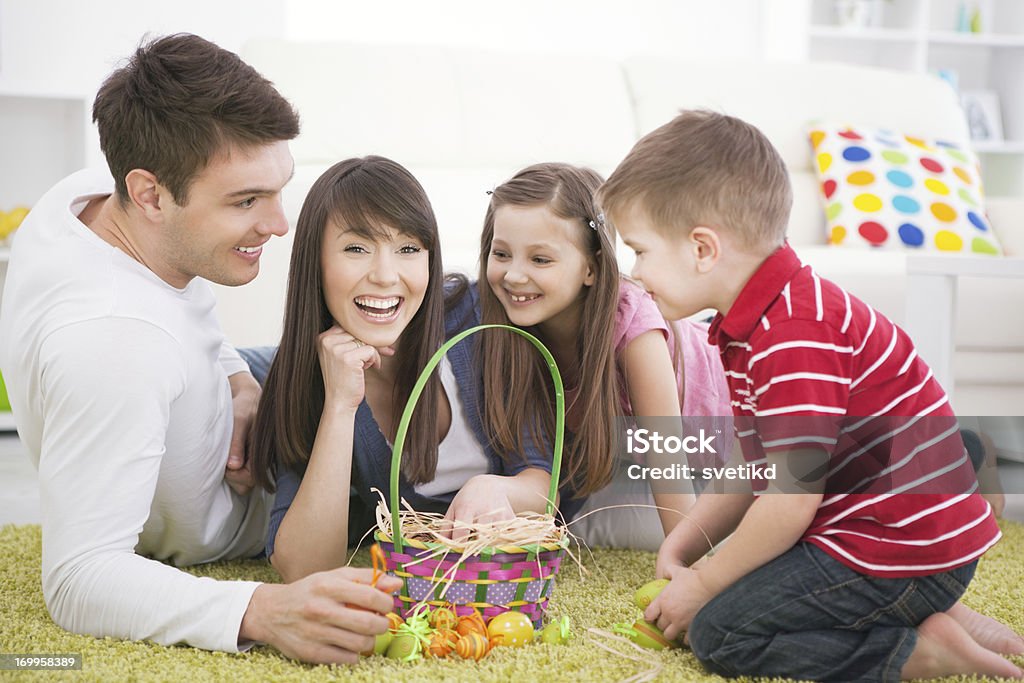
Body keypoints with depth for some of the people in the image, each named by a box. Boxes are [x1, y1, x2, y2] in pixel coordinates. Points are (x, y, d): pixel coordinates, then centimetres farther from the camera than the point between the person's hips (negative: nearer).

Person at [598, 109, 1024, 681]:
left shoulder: (796, 334, -23)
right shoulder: (758, 323, 11)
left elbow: (791, 501, -23)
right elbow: (755, 469, 15)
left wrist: (703, 584, -10)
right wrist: (680, 548, 7)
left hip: (906, 550, -11)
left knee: (719, 632, -11)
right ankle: (925, 615, 9)